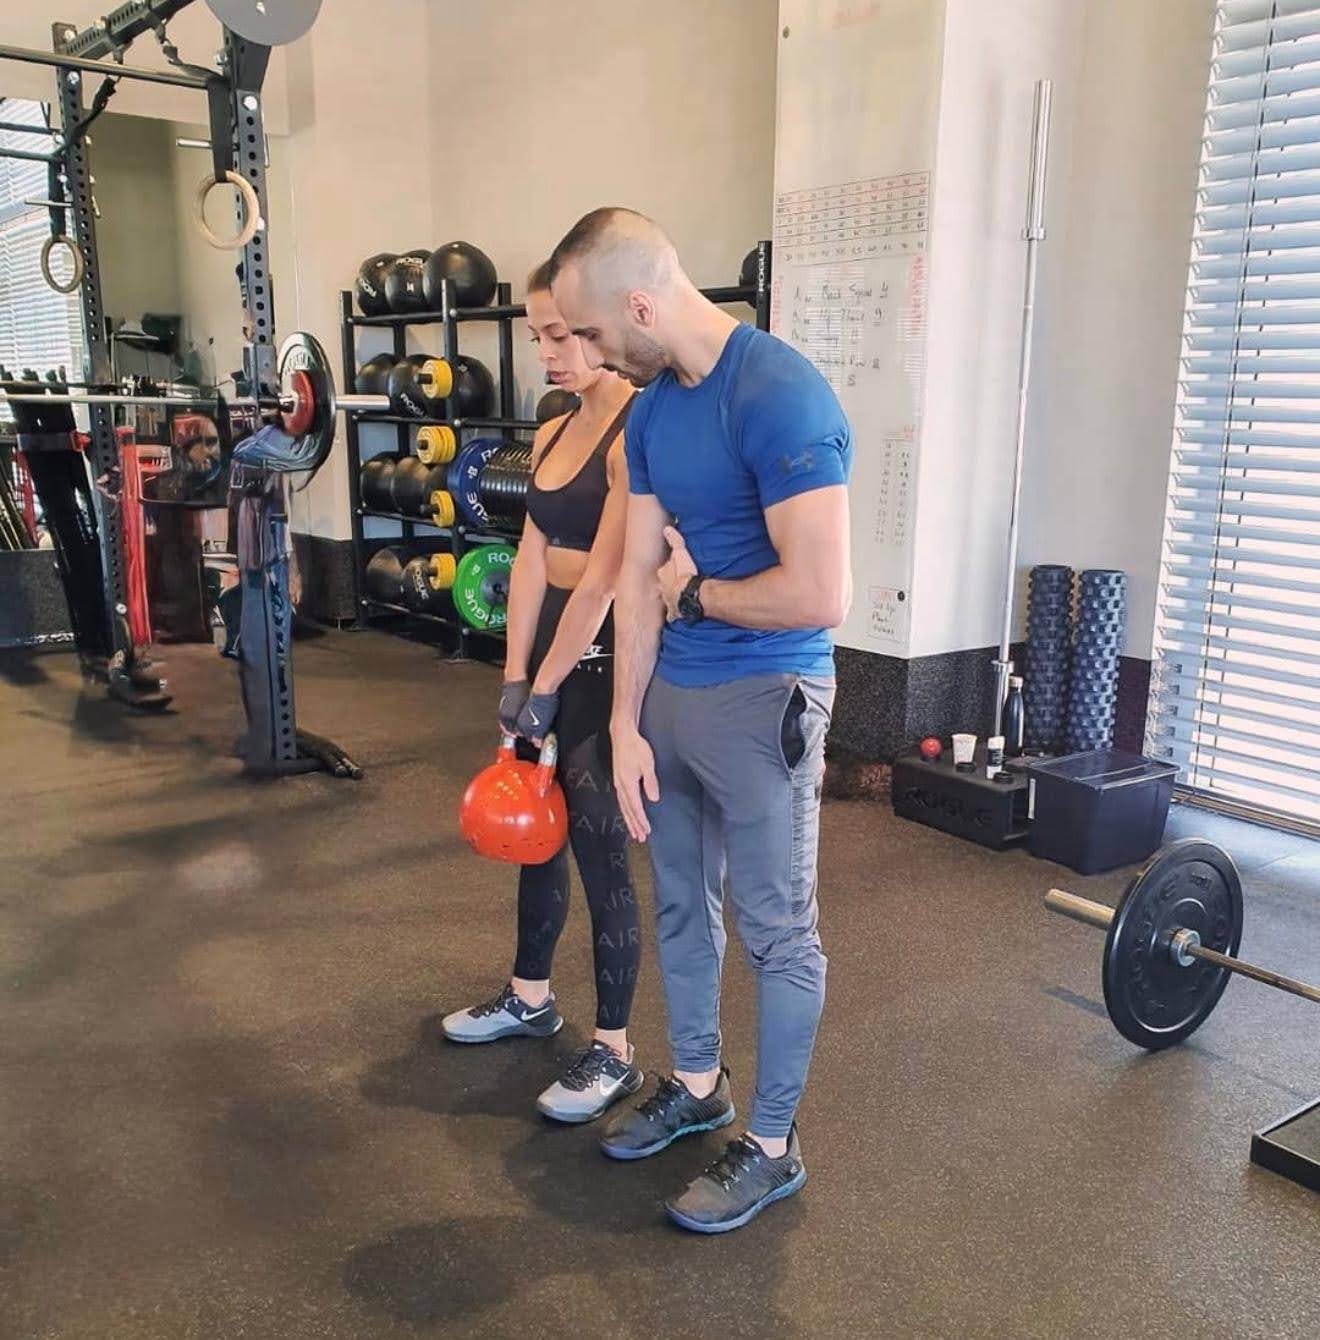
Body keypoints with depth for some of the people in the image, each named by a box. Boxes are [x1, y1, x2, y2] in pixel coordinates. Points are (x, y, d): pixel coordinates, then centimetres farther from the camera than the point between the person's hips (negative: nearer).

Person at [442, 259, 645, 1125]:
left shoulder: (637, 434, -16)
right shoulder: (553, 434, 11)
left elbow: (603, 578, -20)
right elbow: (532, 560, 6)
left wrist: (545, 688, -15)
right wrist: (514, 676, 1)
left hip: (606, 660, -9)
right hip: (550, 644, 9)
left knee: (599, 848, -1)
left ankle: (614, 1054, 15)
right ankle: (530, 998, 39)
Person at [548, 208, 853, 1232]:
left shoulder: (781, 398, -21)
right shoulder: (652, 409, 5)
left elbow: (821, 596, -27)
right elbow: (640, 575, 7)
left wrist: (693, 591, -11)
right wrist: (627, 725, 3)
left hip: (761, 701, -8)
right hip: (672, 693, 8)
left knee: (776, 932, 7)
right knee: (682, 907, 20)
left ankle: (773, 1148, 25)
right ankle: (697, 1086, 41)